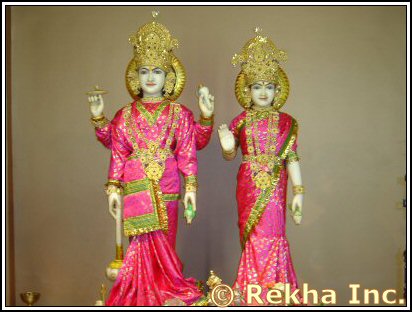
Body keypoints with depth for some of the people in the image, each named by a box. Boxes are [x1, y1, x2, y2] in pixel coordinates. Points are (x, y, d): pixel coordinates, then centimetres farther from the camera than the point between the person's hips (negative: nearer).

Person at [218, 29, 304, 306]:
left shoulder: (286, 122, 1)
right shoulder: (241, 121, 3)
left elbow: (292, 158, 1)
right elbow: (230, 156, 9)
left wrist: (298, 191, -3)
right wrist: (228, 147, -15)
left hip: (275, 185, -1)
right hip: (249, 185, 1)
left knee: (270, 234, -5)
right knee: (252, 234, 7)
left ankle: (273, 290, 10)